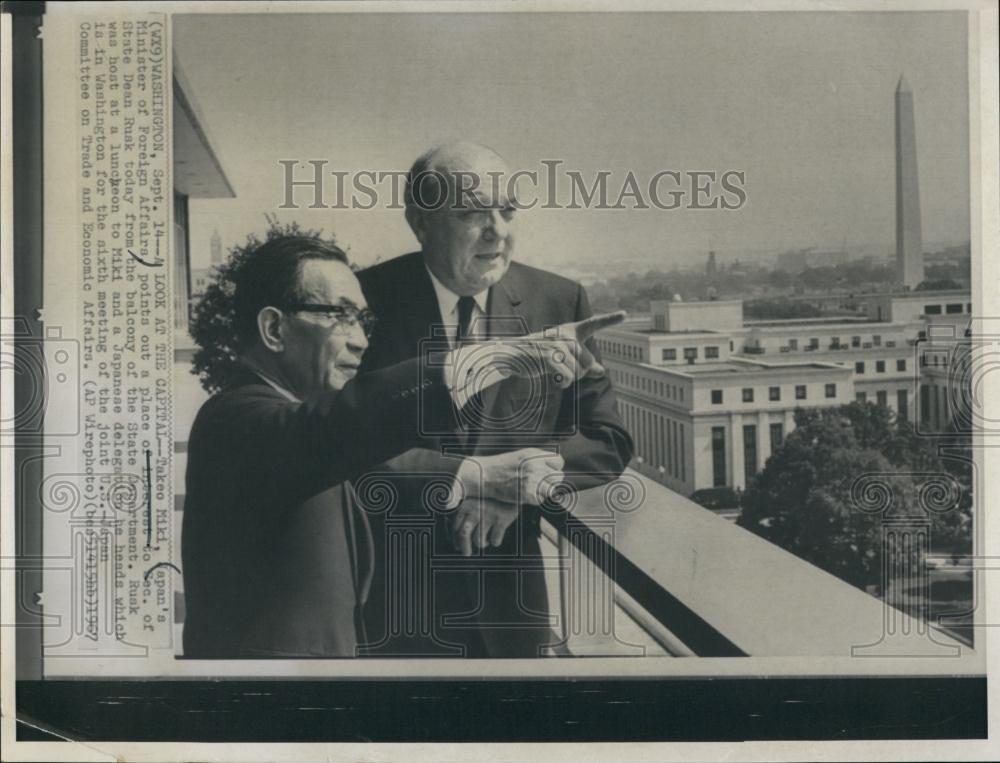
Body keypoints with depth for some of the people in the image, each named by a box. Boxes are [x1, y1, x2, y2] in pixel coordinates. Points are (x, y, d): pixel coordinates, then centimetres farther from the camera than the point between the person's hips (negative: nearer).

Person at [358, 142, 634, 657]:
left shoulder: (560, 302, -2)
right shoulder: (367, 300, -11)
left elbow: (609, 444, -1)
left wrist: (514, 482, -17)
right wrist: (471, 476, -25)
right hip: (393, 595, -2)